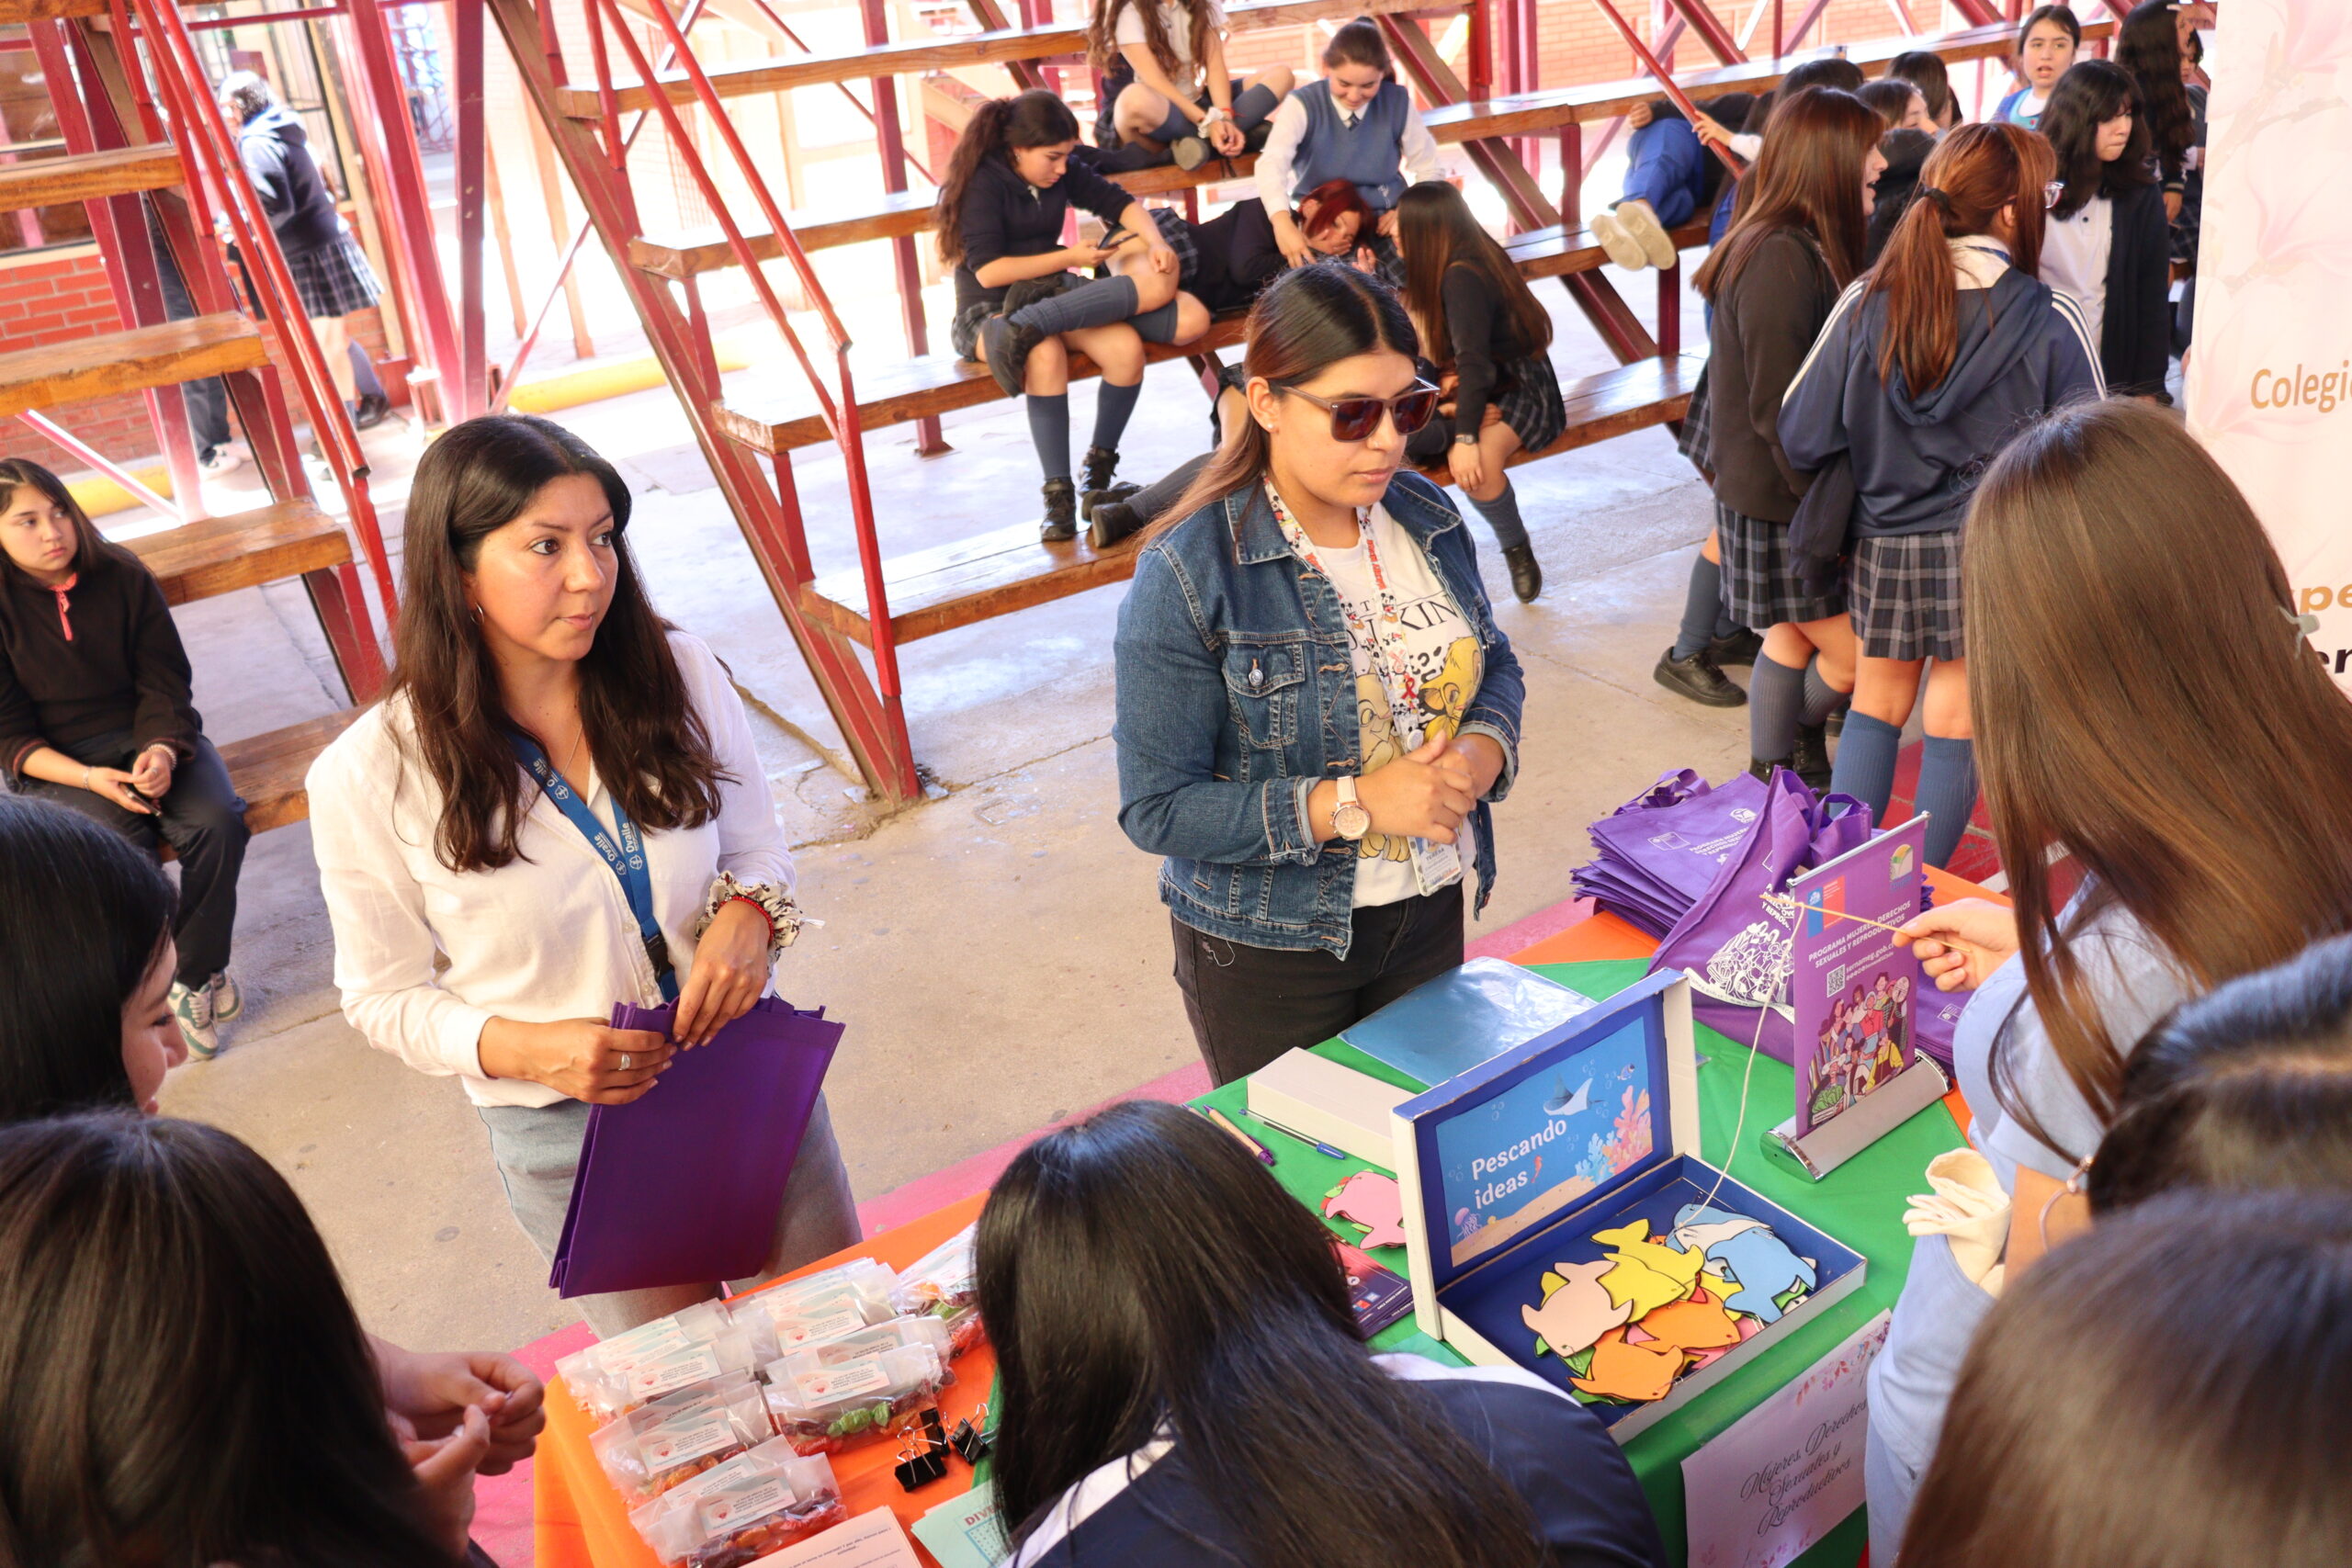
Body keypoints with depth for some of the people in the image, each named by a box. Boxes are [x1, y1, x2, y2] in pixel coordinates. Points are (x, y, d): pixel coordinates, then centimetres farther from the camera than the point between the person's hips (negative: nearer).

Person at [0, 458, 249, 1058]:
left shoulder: (122, 575, -1)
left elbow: (165, 686, 1)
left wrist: (161, 751, -20)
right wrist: (90, 779, -21)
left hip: (149, 738, 2)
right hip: (56, 764, -2)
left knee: (217, 819, -27)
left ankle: (197, 975, -6)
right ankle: (156, 988, -6)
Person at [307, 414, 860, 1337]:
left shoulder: (678, 672, -11)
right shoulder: (370, 778, -17)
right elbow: (385, 997, -6)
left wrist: (747, 915, -20)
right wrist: (526, 1048, -24)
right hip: (570, 1139, -2)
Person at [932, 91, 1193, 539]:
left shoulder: (1059, 174, 7)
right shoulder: (984, 183, -10)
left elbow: (1118, 202, 13)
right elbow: (988, 271, -17)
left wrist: (1156, 243, -8)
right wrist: (1069, 258, -14)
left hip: (1052, 294, 6)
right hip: (989, 311, -5)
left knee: (1127, 347, -27)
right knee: (1046, 354, -40)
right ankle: (1058, 496, -30)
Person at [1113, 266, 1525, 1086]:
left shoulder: (1425, 516, -3)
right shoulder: (1187, 575, -21)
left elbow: (1495, 663, 12)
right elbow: (1158, 809, -21)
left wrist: (1484, 749, -11)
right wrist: (1355, 803, -26)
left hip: (1431, 913, 5)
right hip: (1269, 949, -5)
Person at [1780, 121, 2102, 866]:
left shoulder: (1867, 303, -7)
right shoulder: (2052, 321, -12)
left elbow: (1801, 437, -2)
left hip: (1883, 546, 2)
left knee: (1876, 706, 18)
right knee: (1956, 727, 11)